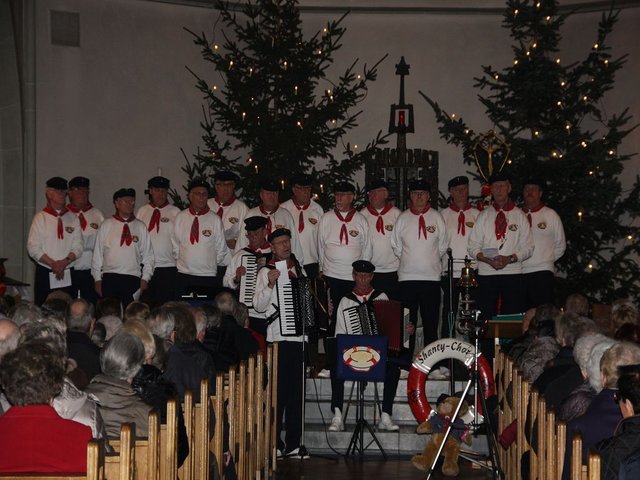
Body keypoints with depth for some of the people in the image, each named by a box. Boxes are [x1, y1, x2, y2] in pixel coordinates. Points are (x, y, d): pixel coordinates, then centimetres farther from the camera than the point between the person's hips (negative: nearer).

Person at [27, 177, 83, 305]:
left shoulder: (73, 219, 10)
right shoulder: (40, 217, 1)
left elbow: (78, 247, 5)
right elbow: (33, 248, -5)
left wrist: (64, 262, -12)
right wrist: (53, 264, -13)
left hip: (68, 276, 2)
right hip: (45, 274, -2)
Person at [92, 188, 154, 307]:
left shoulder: (140, 227, 8)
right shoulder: (106, 225, 6)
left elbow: (148, 256, 9)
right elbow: (98, 254, 7)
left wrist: (145, 278, 1)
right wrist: (97, 279, 4)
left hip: (133, 279, 0)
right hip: (110, 278, 0)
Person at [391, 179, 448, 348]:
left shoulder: (436, 217, 4)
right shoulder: (403, 218, 5)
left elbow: (443, 246, 10)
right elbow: (396, 246, 12)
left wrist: (431, 260, 10)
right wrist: (408, 260, 11)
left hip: (431, 276, 0)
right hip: (407, 277, 0)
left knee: (431, 321, 2)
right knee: (408, 323, 2)